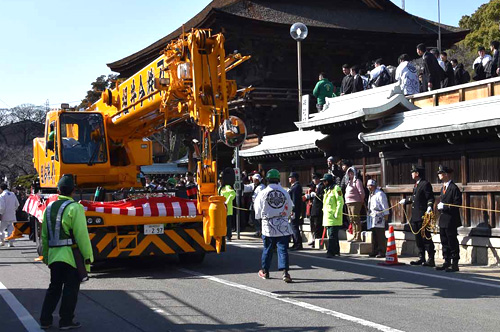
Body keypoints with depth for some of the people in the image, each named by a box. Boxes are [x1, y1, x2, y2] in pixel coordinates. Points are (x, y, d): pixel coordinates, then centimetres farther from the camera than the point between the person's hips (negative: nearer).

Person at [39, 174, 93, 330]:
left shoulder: (49, 208, 10)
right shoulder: (74, 208, -11)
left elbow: (44, 235, 15)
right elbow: (82, 235, -15)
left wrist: (46, 256, 24)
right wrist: (88, 257, -9)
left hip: (53, 254, 6)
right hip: (71, 255, -6)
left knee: (54, 287, 16)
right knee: (71, 288, 4)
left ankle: (45, 320, 18)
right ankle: (66, 321, 8)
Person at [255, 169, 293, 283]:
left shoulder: (263, 193, -6)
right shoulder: (284, 192, -1)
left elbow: (257, 209, 5)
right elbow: (290, 208, 9)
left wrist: (262, 217, 25)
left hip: (268, 226, 0)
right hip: (283, 226, 0)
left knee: (267, 249, 13)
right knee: (283, 249, 0)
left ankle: (265, 271, 25)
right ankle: (285, 272, -11)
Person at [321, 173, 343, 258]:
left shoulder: (336, 188, -9)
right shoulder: (327, 190, 20)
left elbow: (340, 202, -15)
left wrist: (337, 214, -18)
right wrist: (324, 210, 19)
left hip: (334, 217, -9)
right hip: (327, 217, 9)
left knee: (332, 236, -9)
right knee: (332, 235, 13)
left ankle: (331, 252, -10)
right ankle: (336, 251, 21)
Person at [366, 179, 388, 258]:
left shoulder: (379, 194, -8)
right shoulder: (370, 195, 21)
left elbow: (384, 205, -12)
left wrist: (386, 215, -14)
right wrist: (369, 212, 21)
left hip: (379, 218, -9)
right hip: (372, 218, 9)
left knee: (380, 236, -7)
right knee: (374, 236, 11)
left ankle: (382, 252, -5)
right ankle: (375, 251, 16)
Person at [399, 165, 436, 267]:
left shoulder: (425, 184, -11)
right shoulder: (416, 184, 17)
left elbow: (431, 198, -16)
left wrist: (429, 207, -31)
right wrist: (405, 201, 41)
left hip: (423, 216, -9)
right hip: (415, 216, 9)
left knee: (426, 238, -6)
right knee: (418, 238, 13)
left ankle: (431, 259, -2)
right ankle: (421, 258, 20)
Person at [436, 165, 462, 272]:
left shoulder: (454, 188, -13)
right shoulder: (443, 187, 16)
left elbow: (457, 203, -17)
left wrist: (445, 206, -20)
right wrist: (440, 206, 8)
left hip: (451, 220, -9)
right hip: (443, 219, 9)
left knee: (452, 242, -3)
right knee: (444, 242, 13)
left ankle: (455, 264, 3)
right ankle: (447, 262, 22)